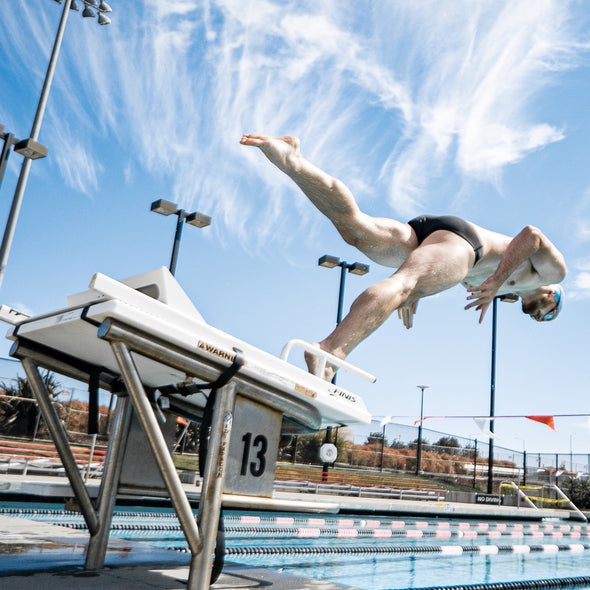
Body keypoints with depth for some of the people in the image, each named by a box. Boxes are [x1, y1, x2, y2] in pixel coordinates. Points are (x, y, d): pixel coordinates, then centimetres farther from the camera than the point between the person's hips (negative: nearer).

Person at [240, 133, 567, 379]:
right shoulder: (553, 267, 28)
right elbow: (532, 235, 3)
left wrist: (416, 293, 24)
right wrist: (497, 283, -3)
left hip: (425, 227, 7)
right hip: (461, 236, -7)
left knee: (356, 227, -21)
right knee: (401, 283, -33)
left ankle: (291, 160, -36)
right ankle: (332, 350, -57)